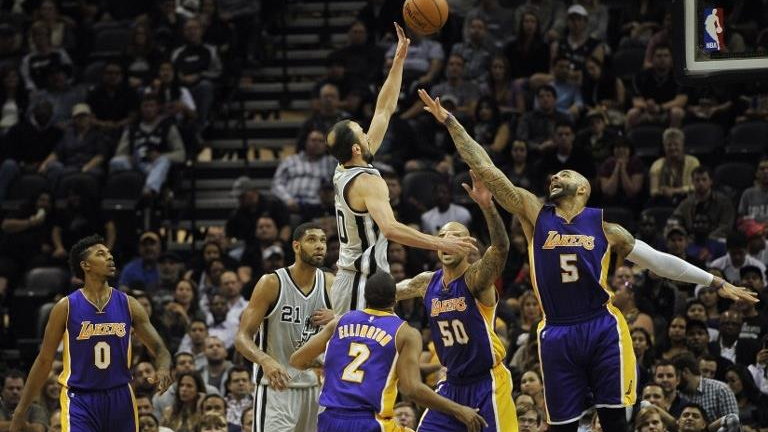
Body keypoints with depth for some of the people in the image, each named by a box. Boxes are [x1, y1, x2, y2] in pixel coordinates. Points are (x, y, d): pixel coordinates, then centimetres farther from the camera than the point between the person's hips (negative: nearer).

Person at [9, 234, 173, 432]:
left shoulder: (128, 305, 0)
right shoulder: (66, 307, -6)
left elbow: (158, 348, 4)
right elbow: (45, 360, 0)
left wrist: (163, 369, -21)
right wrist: (21, 409, 0)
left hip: (120, 398, 4)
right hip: (79, 399, -4)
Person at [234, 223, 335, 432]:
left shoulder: (330, 284, 2)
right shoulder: (272, 283, -13)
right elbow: (242, 338, -16)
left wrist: (336, 319, -12)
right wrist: (265, 361, -37)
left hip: (315, 386, 6)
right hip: (276, 386, -6)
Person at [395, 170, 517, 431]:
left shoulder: (476, 278, -15)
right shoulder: (427, 283, 4)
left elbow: (501, 248, -34)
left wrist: (487, 206, -50)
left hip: (487, 383, -7)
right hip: (453, 385, 7)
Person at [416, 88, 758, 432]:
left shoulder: (603, 227, 6)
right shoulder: (535, 216, 7)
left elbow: (658, 260, 9)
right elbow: (486, 169, 2)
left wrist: (717, 283, 7)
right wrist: (449, 121, -4)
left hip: (603, 330, -1)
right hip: (557, 336, 1)